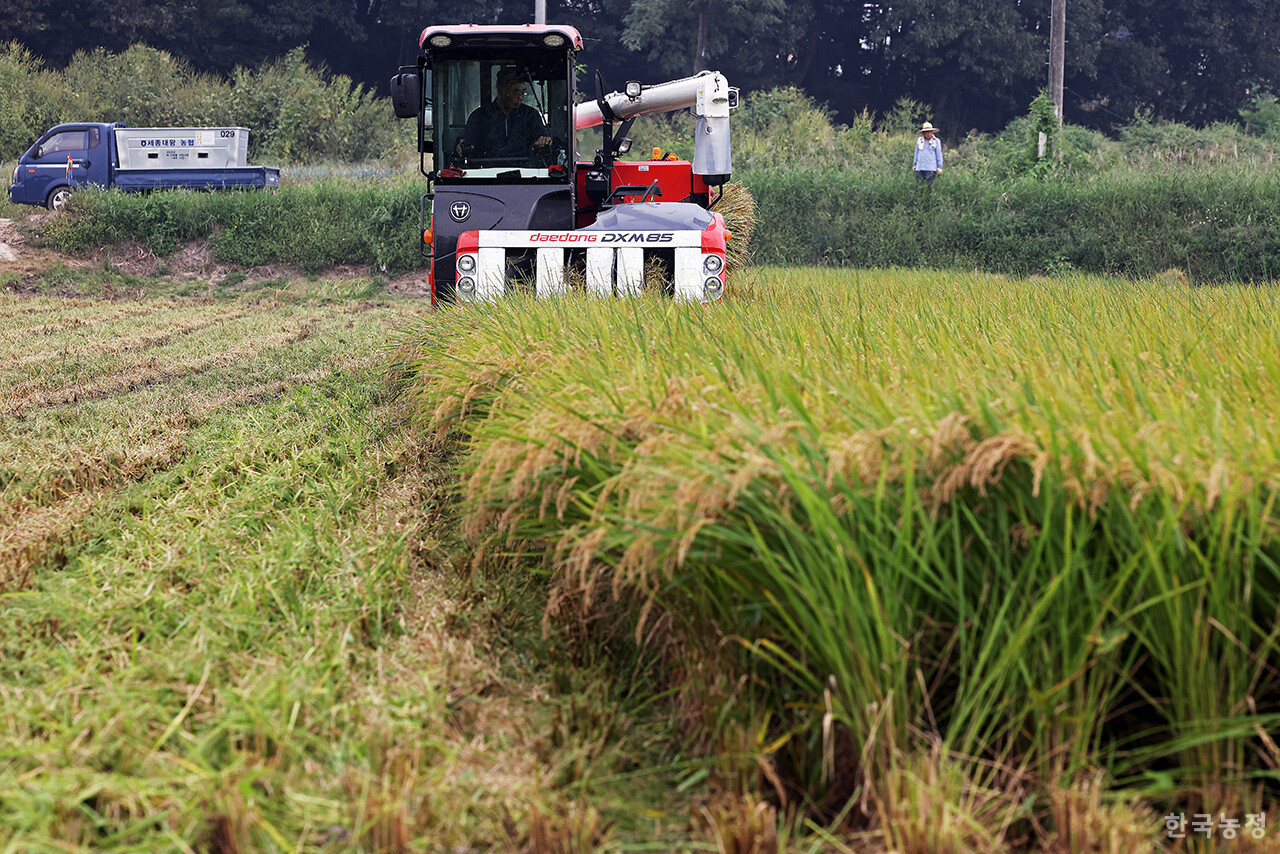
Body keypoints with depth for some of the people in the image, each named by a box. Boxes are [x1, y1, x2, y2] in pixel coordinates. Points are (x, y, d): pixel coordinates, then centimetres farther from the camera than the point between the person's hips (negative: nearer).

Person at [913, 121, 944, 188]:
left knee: (930, 186, -8)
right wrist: (915, 164, 21)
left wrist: (939, 167, 3)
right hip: (920, 167, 3)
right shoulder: (919, 140, 12)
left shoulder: (936, 141, 4)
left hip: (931, 168, -3)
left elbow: (939, 155, 6)